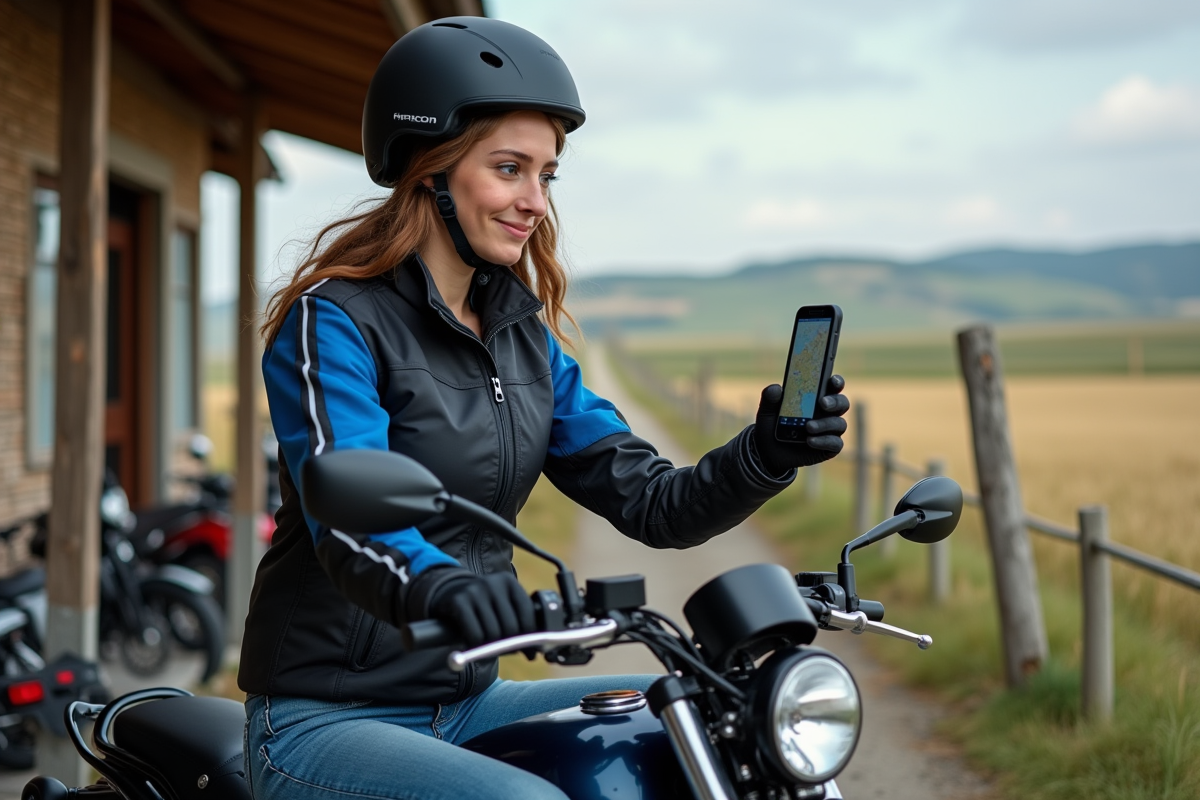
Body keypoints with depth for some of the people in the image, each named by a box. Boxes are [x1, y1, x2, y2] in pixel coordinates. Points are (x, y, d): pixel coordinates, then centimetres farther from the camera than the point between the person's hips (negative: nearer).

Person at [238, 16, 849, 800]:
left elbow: (649, 501, 3)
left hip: (466, 702, 7)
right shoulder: (334, 320, -12)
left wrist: (767, 453, -16)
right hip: (326, 720, -7)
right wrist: (436, 584, -51)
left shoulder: (525, 333, 9)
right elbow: (346, 520, -29)